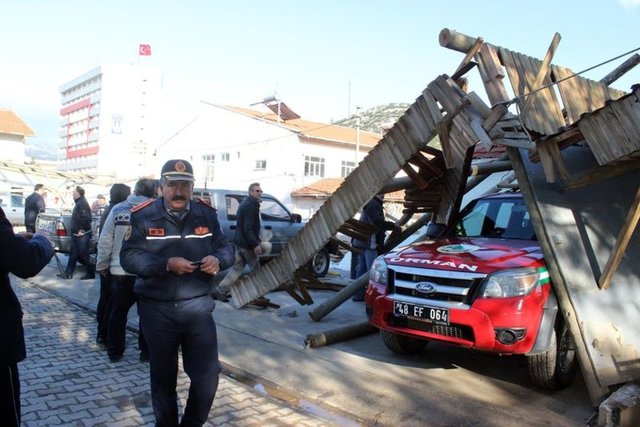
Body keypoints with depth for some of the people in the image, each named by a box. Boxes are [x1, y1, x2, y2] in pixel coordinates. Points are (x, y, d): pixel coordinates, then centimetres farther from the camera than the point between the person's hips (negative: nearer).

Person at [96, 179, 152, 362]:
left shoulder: (118, 209, -2)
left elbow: (105, 241, 0)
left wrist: (102, 265, 10)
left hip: (120, 272, 2)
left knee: (118, 312, 16)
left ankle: (114, 351, 24)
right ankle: (146, 351, 18)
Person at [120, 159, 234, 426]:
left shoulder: (207, 214, 2)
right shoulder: (143, 216, -5)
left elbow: (226, 247, 7)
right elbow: (128, 257, -11)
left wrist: (217, 259, -17)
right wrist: (167, 264, -25)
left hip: (197, 307, 2)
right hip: (157, 310, -1)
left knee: (208, 375, 3)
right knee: (163, 376, 15)